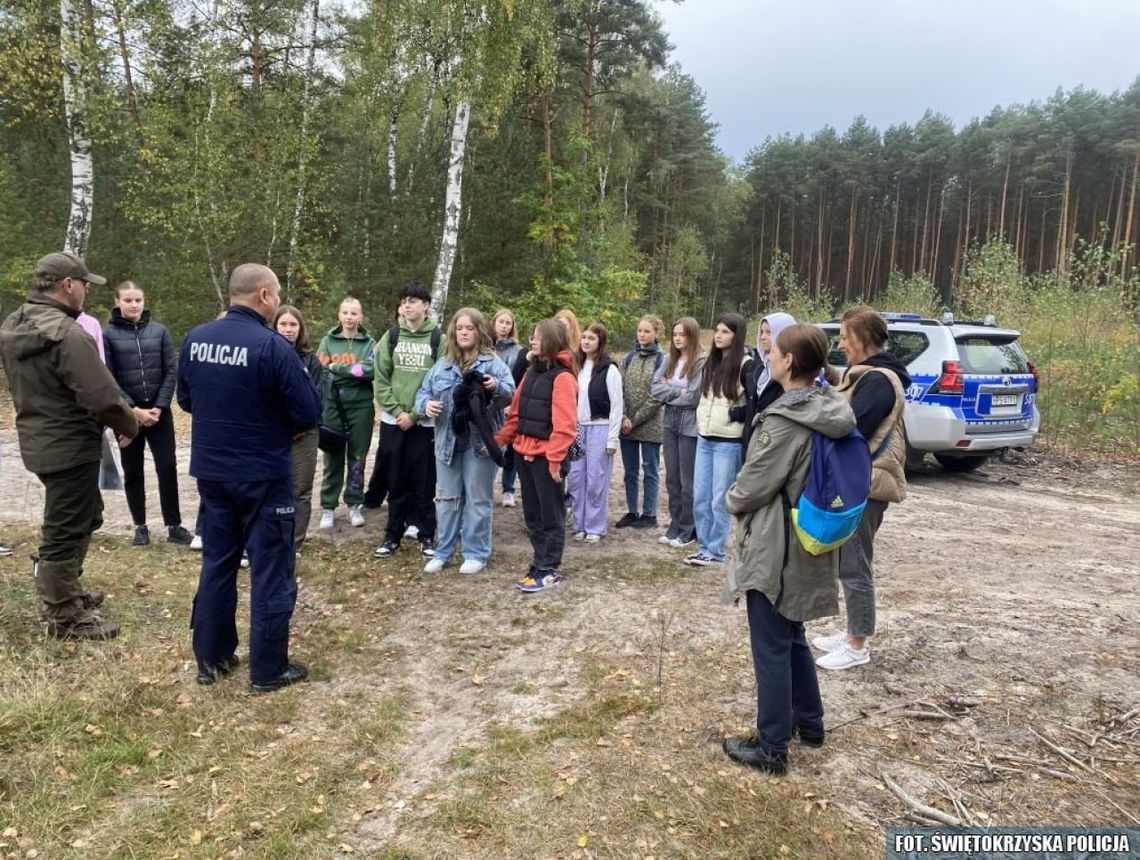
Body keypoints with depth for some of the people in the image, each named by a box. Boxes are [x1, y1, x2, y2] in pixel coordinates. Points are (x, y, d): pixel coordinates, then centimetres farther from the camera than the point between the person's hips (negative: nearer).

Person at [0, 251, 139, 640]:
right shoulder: (66, 333, -24)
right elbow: (102, 396, -26)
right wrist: (129, 425, -9)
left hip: (39, 441, 10)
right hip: (71, 446, -10)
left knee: (82, 517, 25)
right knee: (66, 530, 3)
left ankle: (62, 592, 38)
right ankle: (65, 618, 16)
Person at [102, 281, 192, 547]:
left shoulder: (159, 331, 2)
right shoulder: (108, 334, -3)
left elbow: (171, 371, 0)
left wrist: (159, 407, -9)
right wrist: (134, 410, -13)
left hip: (158, 411, 1)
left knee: (167, 467, 0)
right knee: (133, 472, 8)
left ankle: (174, 526, 9)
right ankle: (140, 526, 20)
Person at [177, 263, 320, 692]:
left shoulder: (195, 339, 0)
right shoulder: (272, 346, -19)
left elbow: (185, 400, 14)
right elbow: (309, 414, -15)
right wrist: (281, 420, 6)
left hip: (211, 471, 6)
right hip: (264, 475, -6)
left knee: (217, 564, 18)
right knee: (271, 571, 4)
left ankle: (211, 659, 28)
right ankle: (268, 670, 13)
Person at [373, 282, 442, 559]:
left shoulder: (438, 338, -2)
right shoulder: (391, 336, 6)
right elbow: (381, 378, 3)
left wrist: (414, 414, -11)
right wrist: (397, 411, -8)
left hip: (425, 422, -2)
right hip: (392, 421, 2)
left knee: (424, 482, 4)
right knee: (396, 481, 10)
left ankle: (427, 535, 16)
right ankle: (393, 534, 21)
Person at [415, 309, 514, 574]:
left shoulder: (493, 363, -3)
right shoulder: (442, 365, 12)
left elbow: (511, 394, -12)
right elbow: (423, 392, 14)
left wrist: (497, 387, -33)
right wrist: (426, 404, -9)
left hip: (479, 442, -4)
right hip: (448, 441, 5)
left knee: (478, 498, 4)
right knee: (447, 497, 12)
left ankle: (476, 554, 15)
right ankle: (443, 552, 24)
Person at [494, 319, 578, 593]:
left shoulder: (563, 377, -14)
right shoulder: (532, 372, 14)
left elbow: (564, 424, -20)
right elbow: (517, 413, 16)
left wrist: (555, 458, -22)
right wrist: (499, 439, 11)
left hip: (546, 457, -9)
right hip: (524, 453, 9)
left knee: (551, 514, 3)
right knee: (532, 513, 14)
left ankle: (550, 569, 11)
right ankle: (542, 562, 25)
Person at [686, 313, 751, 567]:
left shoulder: (745, 365, -9)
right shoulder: (711, 362, 13)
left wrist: (736, 416, -11)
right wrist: (700, 422, 13)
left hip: (728, 441, -7)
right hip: (704, 438, 7)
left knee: (719, 500, 0)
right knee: (699, 497, 9)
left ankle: (715, 551, 11)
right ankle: (704, 546, 20)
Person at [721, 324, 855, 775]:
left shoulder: (784, 421, -24)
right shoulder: (831, 411, 3)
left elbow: (752, 487, -18)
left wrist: (731, 500, 5)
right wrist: (742, 498, 14)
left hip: (775, 550, -9)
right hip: (807, 546, 9)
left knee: (771, 649, 3)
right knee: (792, 638, 24)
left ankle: (771, 748, 15)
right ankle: (809, 722, 38)